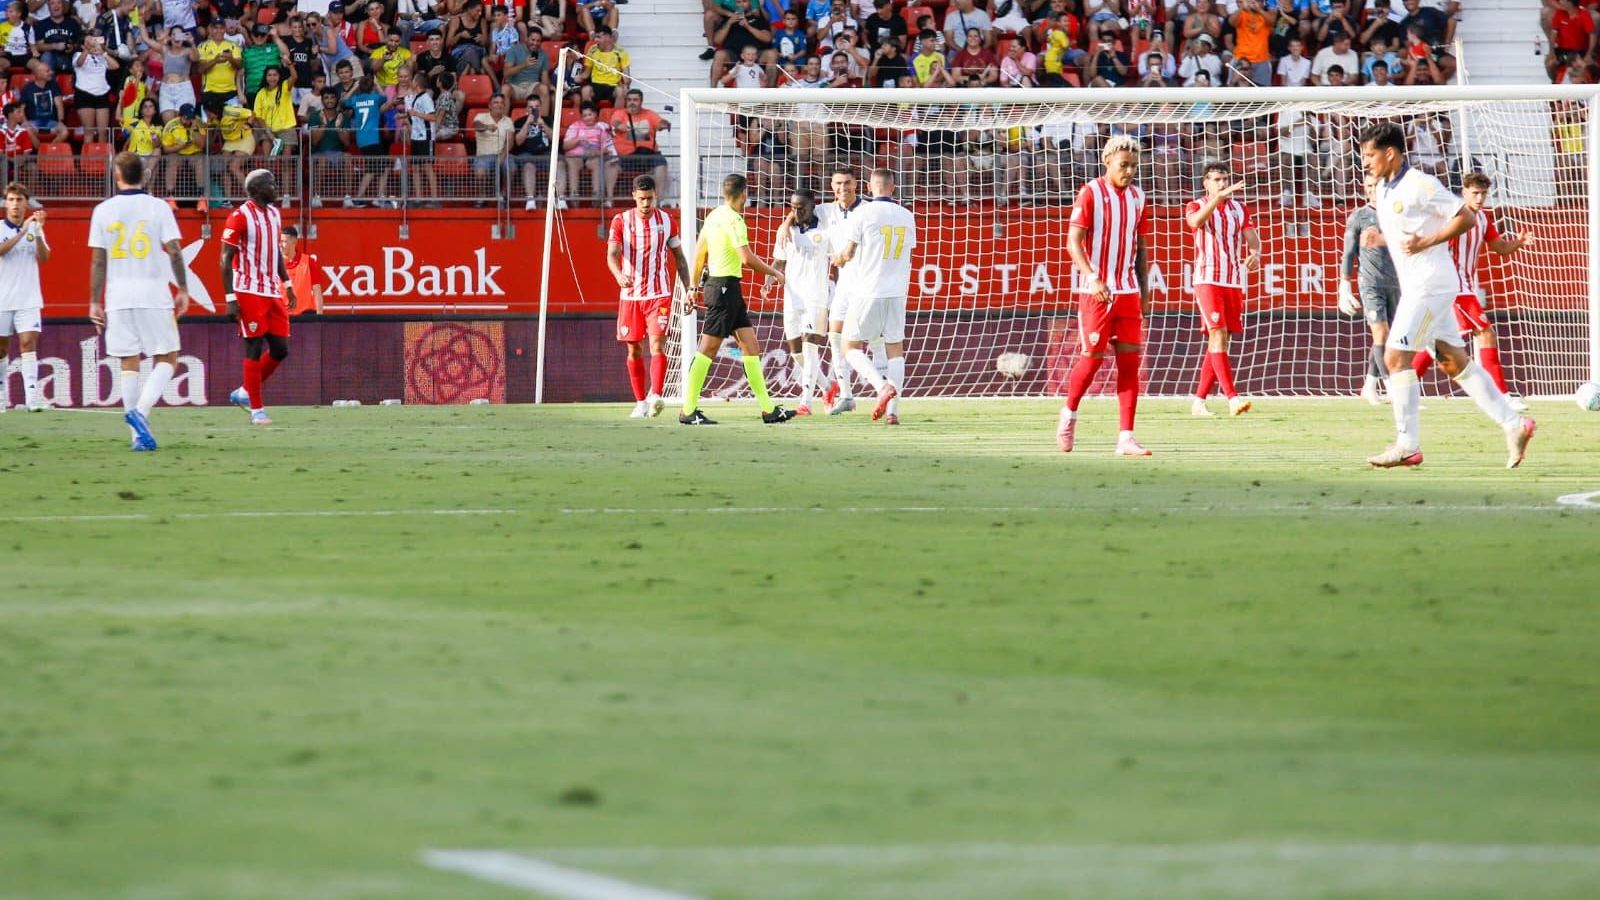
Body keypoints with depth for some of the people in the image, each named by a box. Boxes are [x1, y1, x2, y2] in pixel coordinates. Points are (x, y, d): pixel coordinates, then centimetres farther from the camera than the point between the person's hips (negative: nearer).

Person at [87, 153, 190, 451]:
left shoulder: (103, 211, 3)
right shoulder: (158, 208, -1)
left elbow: (97, 261, 2)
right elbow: (174, 251, -5)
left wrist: (95, 302, 7)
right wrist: (183, 290, 4)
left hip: (117, 298, 2)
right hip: (154, 297, -2)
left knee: (129, 364, 6)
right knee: (167, 359, 5)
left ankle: (139, 435, 3)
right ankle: (140, 411, -18)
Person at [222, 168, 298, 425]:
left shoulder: (275, 213, 13)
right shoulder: (240, 217, -10)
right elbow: (226, 260, -11)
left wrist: (287, 284, 18)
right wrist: (230, 299, -16)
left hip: (273, 293, 8)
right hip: (249, 293, -8)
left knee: (280, 350, 5)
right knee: (255, 348, -5)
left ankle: (244, 394, 22)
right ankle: (256, 409, 2)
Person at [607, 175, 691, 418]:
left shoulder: (667, 221, 3)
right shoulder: (621, 221, -1)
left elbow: (679, 258, 13)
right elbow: (612, 254, -12)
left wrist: (688, 289, 7)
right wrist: (619, 275, -33)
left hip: (659, 295, -1)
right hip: (630, 296, 1)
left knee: (657, 343, -17)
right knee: (634, 350, 5)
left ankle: (656, 396, -27)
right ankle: (640, 403, 14)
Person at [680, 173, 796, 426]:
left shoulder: (714, 216, 13)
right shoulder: (732, 219, -14)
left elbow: (699, 253, 18)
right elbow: (747, 257, -20)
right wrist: (774, 273, -7)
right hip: (725, 287, -10)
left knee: (751, 346, 8)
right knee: (708, 348, -6)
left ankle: (768, 409, 8)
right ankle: (688, 410, -3)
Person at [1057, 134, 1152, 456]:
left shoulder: (1137, 197, 11)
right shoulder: (1090, 194, -6)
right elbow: (1073, 241, -11)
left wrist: (1144, 291, 15)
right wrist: (1092, 279, -24)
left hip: (1128, 292, 5)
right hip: (1096, 293, -5)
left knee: (1130, 360, -2)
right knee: (1093, 357, -3)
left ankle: (1126, 438, -3)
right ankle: (1069, 413, 24)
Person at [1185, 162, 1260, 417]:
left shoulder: (1239, 210, 14)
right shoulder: (1196, 207, 2)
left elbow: (1252, 237, 3)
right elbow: (1196, 221, -22)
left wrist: (1255, 253, -21)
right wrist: (1219, 197, -34)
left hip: (1234, 281, 5)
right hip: (1208, 279, -5)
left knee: (1219, 341, 5)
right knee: (1218, 336, -16)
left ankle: (1199, 401, 11)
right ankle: (1232, 398, -24)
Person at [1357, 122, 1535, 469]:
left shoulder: (1419, 185, -14)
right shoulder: (1383, 190, 13)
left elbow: (1466, 218, -14)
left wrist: (1425, 242, -19)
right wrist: (1378, 237, 5)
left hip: (1431, 282, -10)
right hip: (1413, 285, 10)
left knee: (1396, 357, -12)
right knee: (1454, 361, 9)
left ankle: (1407, 445, -9)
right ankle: (1513, 424, 12)